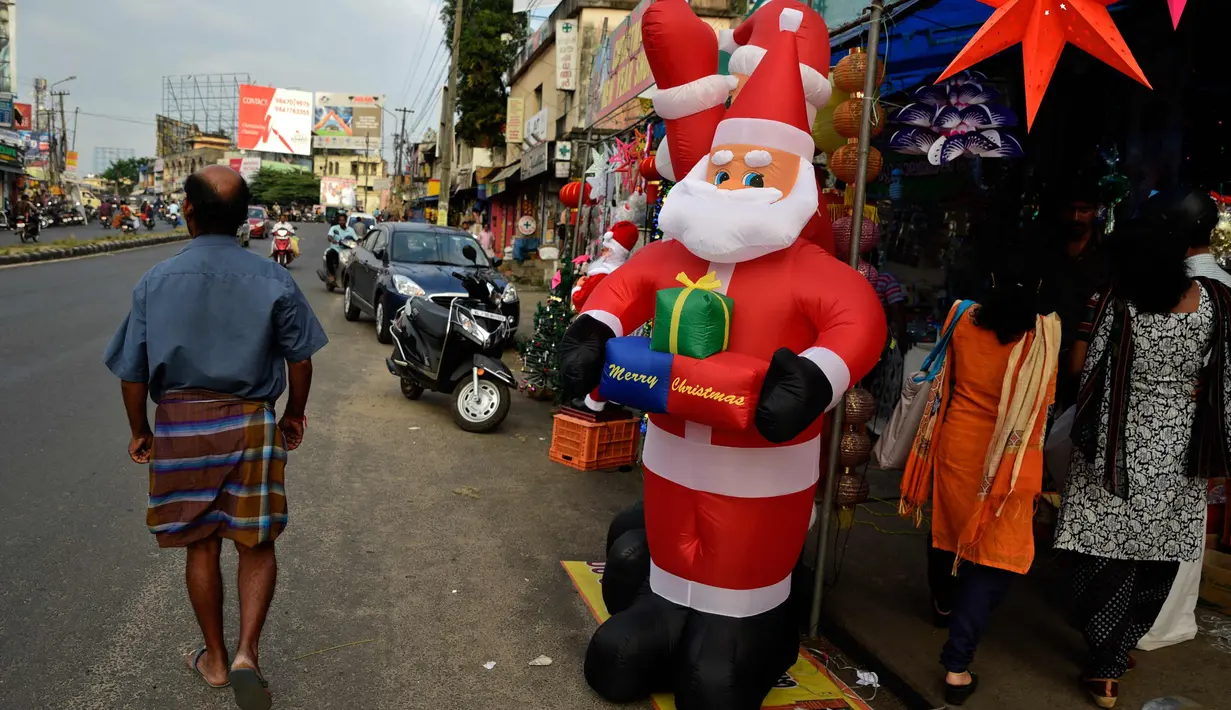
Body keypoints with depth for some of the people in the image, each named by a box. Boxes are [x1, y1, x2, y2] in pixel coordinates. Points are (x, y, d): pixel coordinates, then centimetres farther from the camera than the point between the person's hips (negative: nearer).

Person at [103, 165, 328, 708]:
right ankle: (247, 653, 2)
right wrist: (294, 416, 12)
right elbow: (300, 359, -3)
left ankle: (215, 658, 31)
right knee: (257, 545, 14)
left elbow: (132, 372, -3)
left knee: (201, 547, 17)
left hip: (179, 425, 1)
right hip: (249, 425, -1)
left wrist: (140, 431, 12)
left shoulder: (156, 281, -6)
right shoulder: (272, 280, -9)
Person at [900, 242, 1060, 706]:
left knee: (948, 519, 24)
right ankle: (957, 663, -4)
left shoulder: (964, 318, -5)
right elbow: (1044, 400, -2)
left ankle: (944, 603, 49)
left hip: (956, 439, 4)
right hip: (1007, 455, -3)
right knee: (999, 548, 3)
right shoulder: (1046, 330, -12)